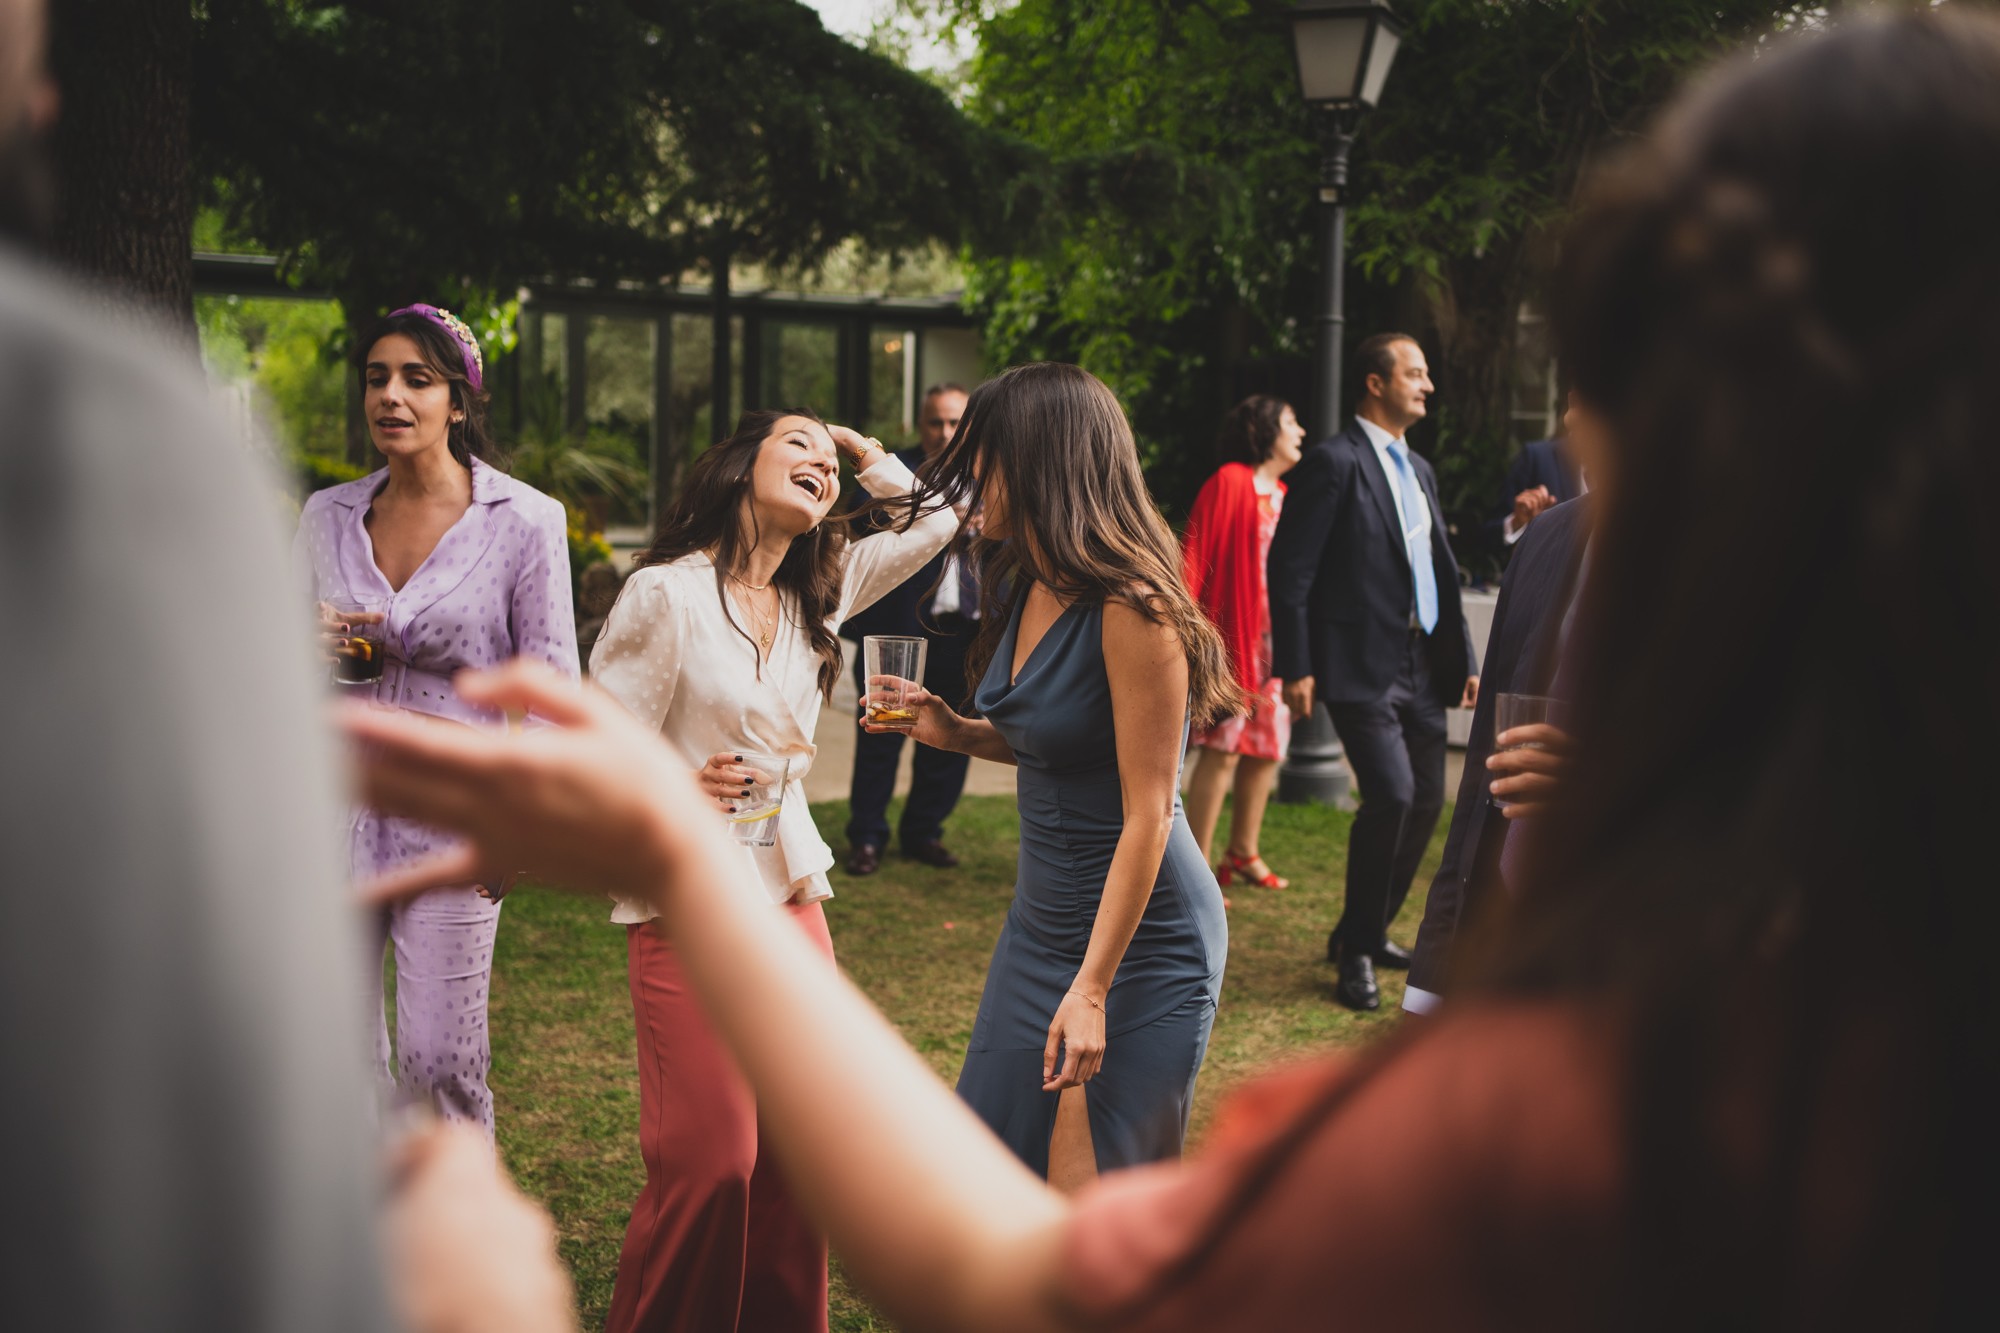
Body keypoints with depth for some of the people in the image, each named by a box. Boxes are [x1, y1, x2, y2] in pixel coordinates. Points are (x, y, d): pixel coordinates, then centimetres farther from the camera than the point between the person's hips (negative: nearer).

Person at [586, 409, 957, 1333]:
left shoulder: (816, 593, 11)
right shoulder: (664, 594, -9)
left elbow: (935, 520, 14)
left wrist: (861, 454, 10)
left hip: (791, 901, 6)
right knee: (709, 1160, -9)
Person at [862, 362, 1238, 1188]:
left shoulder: (1132, 608, -22)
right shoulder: (1027, 590, 5)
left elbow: (1147, 817, -23)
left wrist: (1092, 989, -24)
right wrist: (957, 733, 2)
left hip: (1140, 933, -8)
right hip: (1041, 922, 9)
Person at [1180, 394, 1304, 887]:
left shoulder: (1282, 495, 16)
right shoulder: (1229, 482, -6)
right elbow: (1194, 554, -11)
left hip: (1276, 638, 8)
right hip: (1233, 636, -8)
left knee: (1267, 747, 10)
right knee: (1223, 748, -9)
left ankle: (1243, 853, 23)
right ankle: (1195, 864, -4)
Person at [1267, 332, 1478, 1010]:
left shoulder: (1418, 470, 18)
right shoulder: (1333, 462, -8)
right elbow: (1289, 568, -13)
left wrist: (1464, 657, 16)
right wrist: (1296, 667, -17)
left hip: (1421, 667, 9)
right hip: (1361, 666, -8)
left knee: (1427, 799, 9)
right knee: (1392, 794, -17)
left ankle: (1366, 931, 27)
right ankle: (1356, 952, 0)